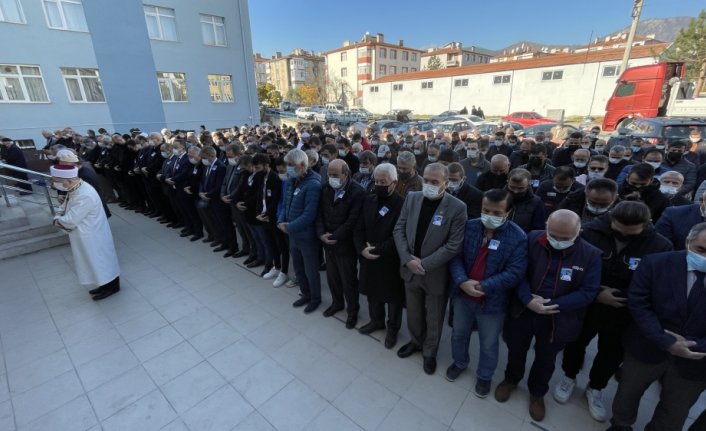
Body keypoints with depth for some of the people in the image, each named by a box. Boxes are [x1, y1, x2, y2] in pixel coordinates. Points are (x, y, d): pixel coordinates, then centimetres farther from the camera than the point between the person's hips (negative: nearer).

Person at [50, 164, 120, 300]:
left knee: (101, 262, 9)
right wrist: (60, 217, -10)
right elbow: (64, 208, 10)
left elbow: (69, 222, -26)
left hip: (92, 237, -9)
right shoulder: (75, 188, -2)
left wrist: (57, 220, -6)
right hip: (87, 236, 9)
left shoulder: (85, 196, -32)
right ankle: (106, 284, 37)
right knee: (98, 262, 21)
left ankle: (111, 286, 26)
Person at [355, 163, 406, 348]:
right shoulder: (369, 200, 1)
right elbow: (359, 228, 2)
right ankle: (376, 320, 47)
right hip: (368, 258, 5)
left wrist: (377, 250, -20)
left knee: (393, 297, 15)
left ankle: (393, 328, 39)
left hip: (391, 261, -5)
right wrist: (362, 249, -13)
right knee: (372, 292, 22)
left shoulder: (402, 204, -17)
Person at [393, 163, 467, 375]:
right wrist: (408, 259, -14)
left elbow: (453, 245, -17)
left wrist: (424, 264, -19)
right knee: (413, 313, 23)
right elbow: (399, 229, -2)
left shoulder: (457, 207, -16)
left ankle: (430, 352, 43)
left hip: (436, 274, -3)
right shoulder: (412, 198, -4)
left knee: (433, 319, 17)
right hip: (410, 269, 4)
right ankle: (416, 341, 51)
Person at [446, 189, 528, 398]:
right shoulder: (469, 227, -7)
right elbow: (455, 256, -8)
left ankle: (484, 376, 47)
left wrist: (483, 286, -24)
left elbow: (515, 273, -20)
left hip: (493, 302, -3)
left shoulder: (518, 237, -16)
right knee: (459, 333, 24)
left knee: (489, 344, 19)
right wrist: (462, 281, -23)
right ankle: (459, 363, 52)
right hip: (463, 295, 3)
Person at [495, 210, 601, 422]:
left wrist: (553, 305, -23)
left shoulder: (590, 254, -13)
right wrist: (527, 299, -24)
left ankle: (537, 392, 49)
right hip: (523, 311, 1)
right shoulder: (532, 240, -13)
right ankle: (511, 380, 50)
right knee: (516, 350, 21)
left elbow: (588, 292, -13)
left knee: (545, 359, 21)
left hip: (557, 320, 0)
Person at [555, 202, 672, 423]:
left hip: (623, 315, 2)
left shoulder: (660, 246, -17)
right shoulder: (590, 232, -21)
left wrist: (621, 297, -20)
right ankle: (569, 377, 48)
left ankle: (595, 389, 48)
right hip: (585, 306, -1)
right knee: (575, 343, 20)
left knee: (612, 354, 21)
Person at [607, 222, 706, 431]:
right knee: (627, 392, 21)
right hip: (647, 348, 0)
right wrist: (667, 343, -19)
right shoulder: (655, 263, -16)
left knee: (675, 413, 22)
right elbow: (638, 304, -14)